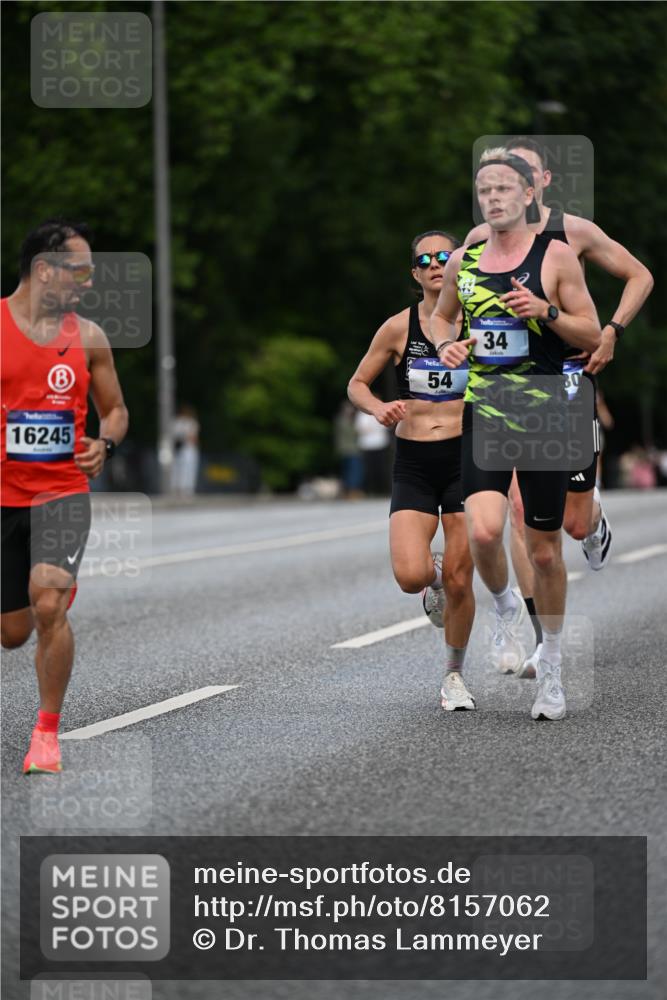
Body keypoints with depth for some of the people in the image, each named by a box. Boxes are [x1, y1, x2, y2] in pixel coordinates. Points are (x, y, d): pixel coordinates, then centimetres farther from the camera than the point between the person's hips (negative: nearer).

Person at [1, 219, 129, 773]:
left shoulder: (88, 337, 3)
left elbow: (115, 410, 16)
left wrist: (104, 444, -6)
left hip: (62, 492, 0)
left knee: (49, 608, -22)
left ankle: (48, 732, -7)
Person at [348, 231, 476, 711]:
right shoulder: (399, 327, 0)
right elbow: (357, 384, 10)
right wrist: (379, 408, -10)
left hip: (465, 459, 0)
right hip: (413, 462, 0)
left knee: (459, 581, 0)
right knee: (410, 576, -17)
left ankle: (455, 674, 22)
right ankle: (433, 579, 22)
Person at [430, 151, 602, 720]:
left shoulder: (556, 256, -2)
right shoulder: (462, 261, 8)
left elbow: (593, 337, 0)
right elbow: (441, 316, 26)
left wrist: (545, 311, -17)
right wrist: (445, 343, 4)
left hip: (545, 416, -2)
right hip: (484, 413, 2)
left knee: (545, 550, 5)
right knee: (483, 531, -20)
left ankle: (551, 665, 23)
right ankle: (506, 607, 12)